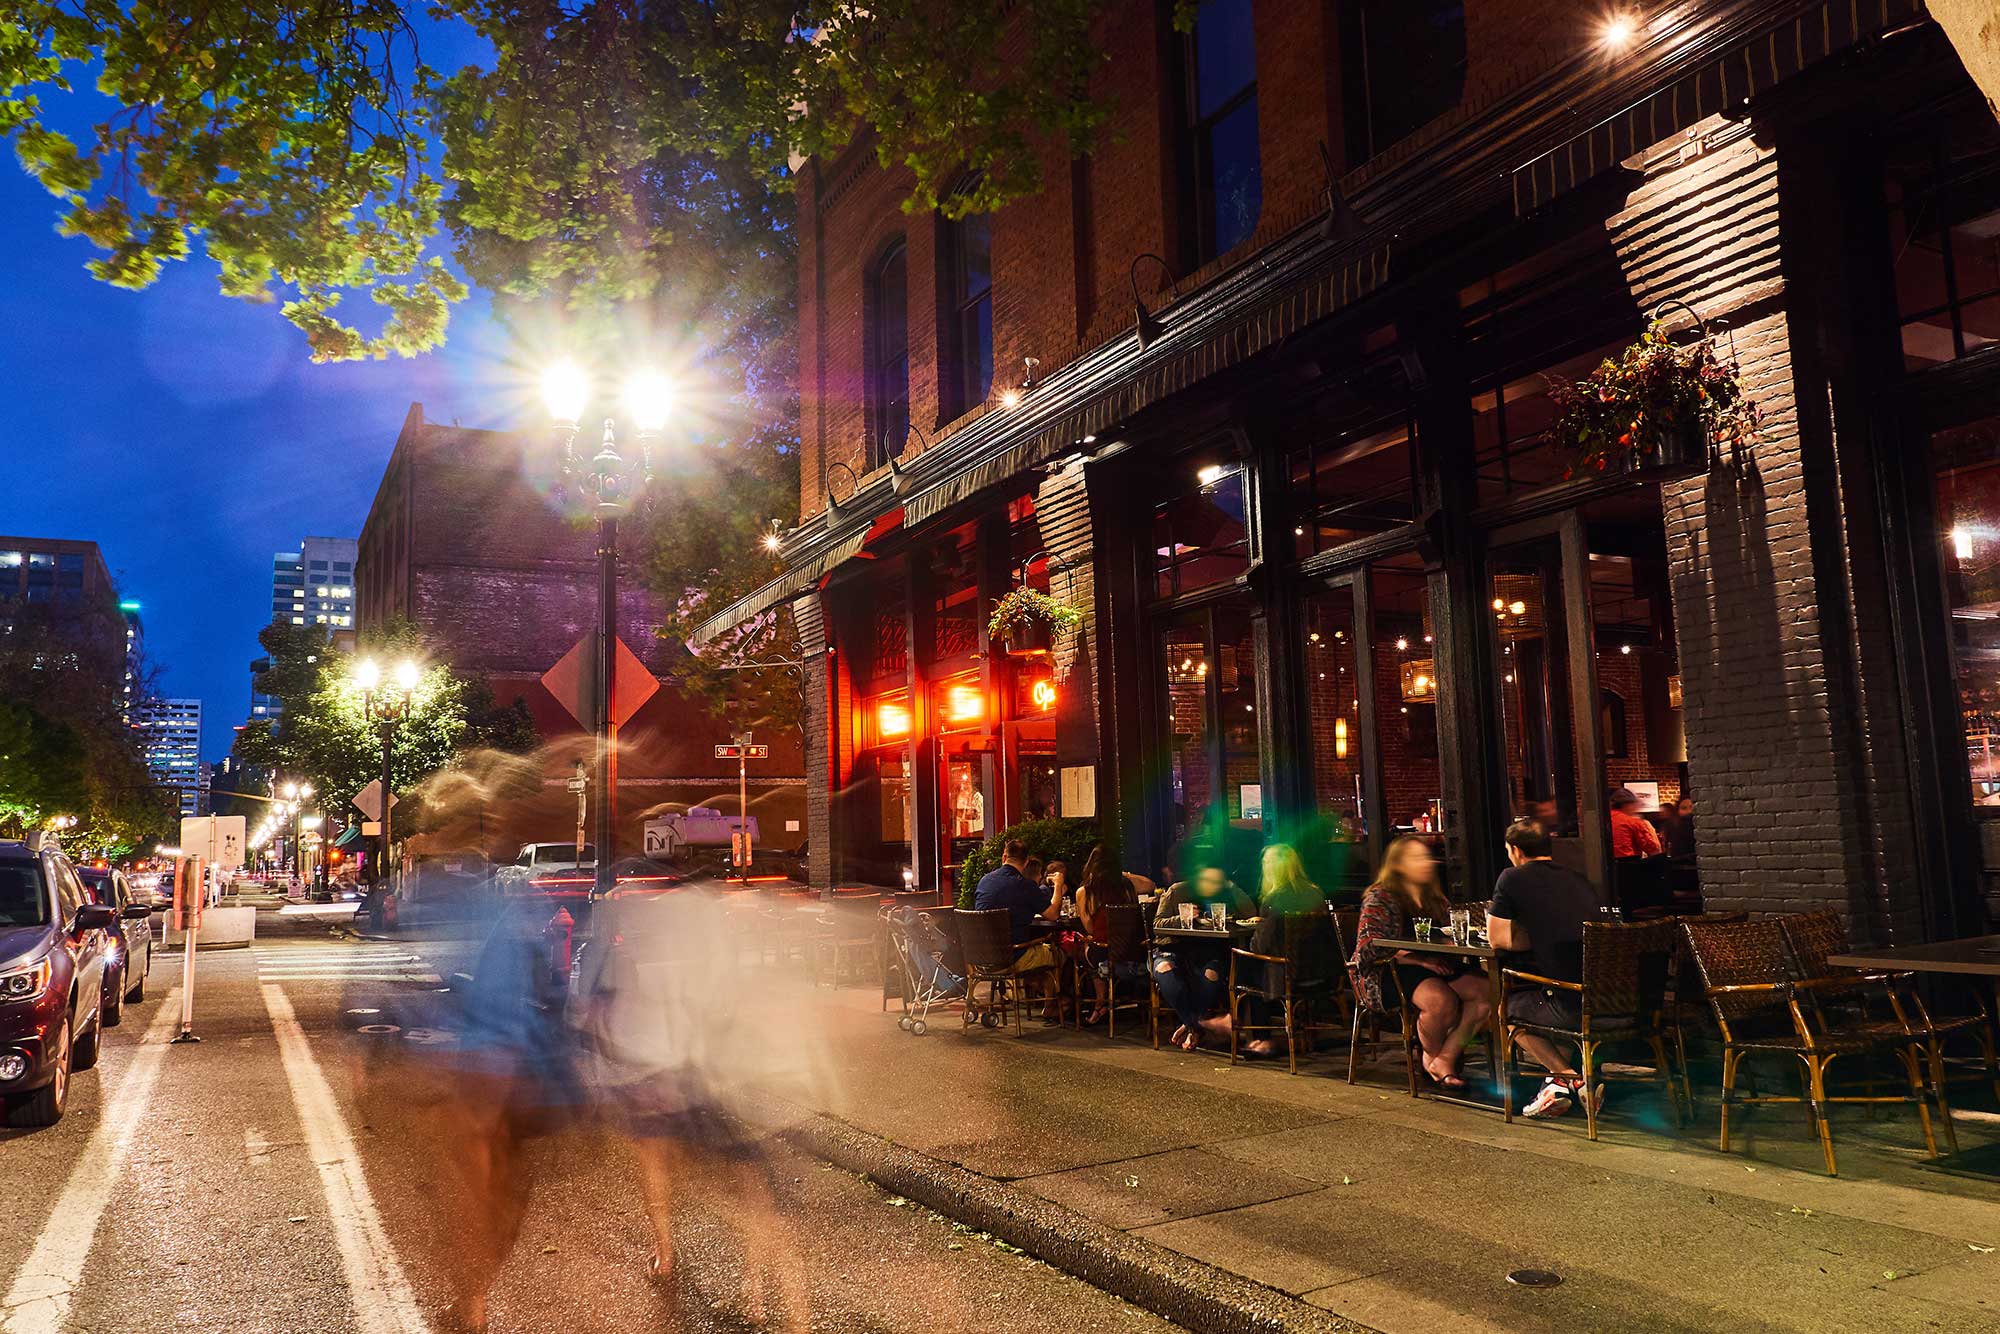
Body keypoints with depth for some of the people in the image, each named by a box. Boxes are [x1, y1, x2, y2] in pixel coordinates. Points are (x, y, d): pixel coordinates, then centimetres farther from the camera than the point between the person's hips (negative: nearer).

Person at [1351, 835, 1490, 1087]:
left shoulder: (1435, 898, 21)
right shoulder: (1380, 898, 0)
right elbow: (1369, 947, -11)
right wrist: (1418, 959, -19)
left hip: (1438, 968, 7)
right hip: (1393, 972, -7)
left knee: (1486, 993, -20)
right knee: (1441, 1000, -34)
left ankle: (1445, 1058, -15)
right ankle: (1431, 1056, -5)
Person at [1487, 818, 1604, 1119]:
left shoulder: (1513, 879, -1)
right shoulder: (1581, 881, 16)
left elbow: (1497, 939, 5)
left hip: (1571, 1008, -6)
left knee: (1505, 1005, 22)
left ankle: (1575, 1080, 13)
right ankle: (1557, 1083, 26)